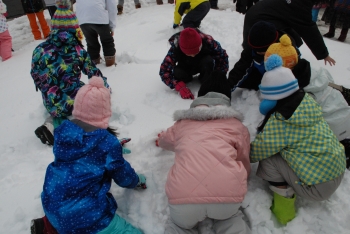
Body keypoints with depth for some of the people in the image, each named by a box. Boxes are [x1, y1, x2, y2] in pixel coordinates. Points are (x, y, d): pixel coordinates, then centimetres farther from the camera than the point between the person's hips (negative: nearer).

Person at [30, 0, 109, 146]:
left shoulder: (39, 50, -2)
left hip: (53, 106, 4)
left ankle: (51, 125, 7)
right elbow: (93, 73, 2)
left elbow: (37, 78, 7)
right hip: (77, 101, -4)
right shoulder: (77, 49, -7)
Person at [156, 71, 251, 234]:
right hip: (228, 194, 0)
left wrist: (160, 139, 70)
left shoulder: (182, 124, 24)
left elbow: (164, 140, 46)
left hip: (183, 196, 1)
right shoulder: (237, 126, 20)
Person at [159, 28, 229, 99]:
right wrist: (180, 87, -42)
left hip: (204, 66, -1)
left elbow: (223, 57, -21)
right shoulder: (175, 49, -33)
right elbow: (164, 71, -32)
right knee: (177, 73, -31)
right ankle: (188, 78, 3)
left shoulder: (208, 41, -34)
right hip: (186, 68, 1)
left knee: (208, 61, -34)